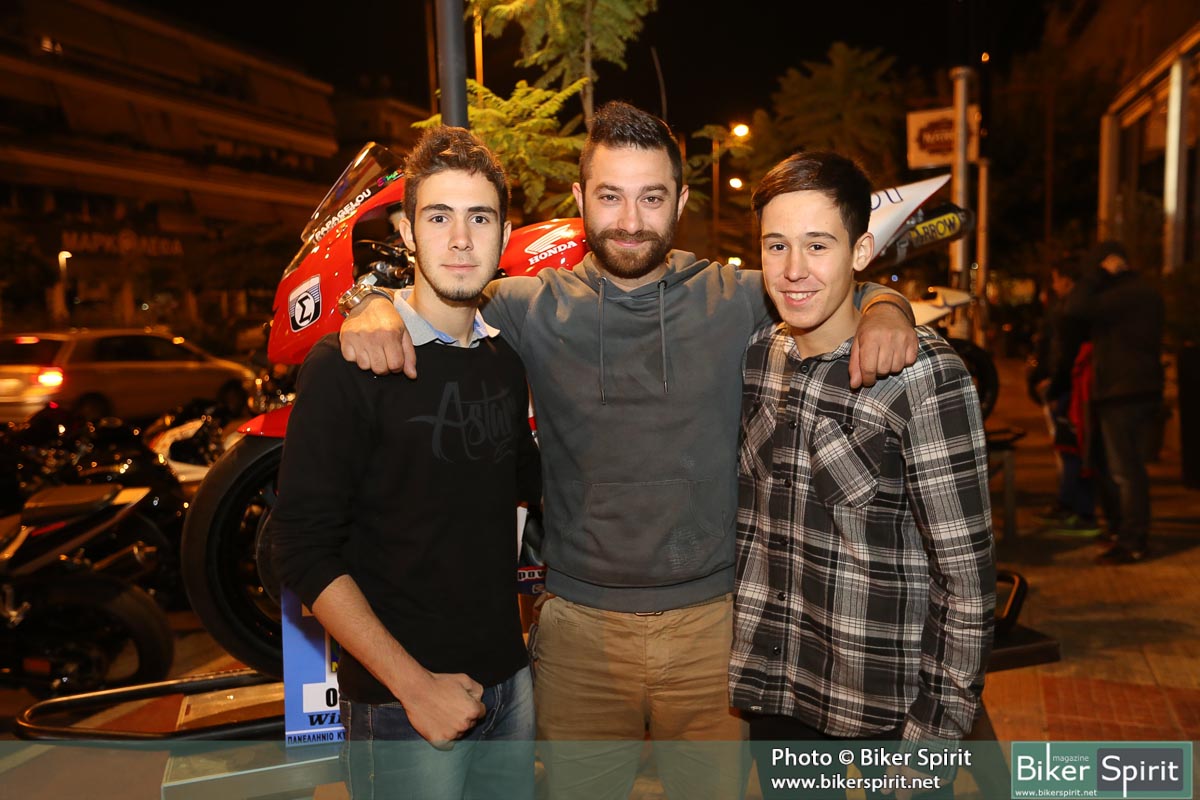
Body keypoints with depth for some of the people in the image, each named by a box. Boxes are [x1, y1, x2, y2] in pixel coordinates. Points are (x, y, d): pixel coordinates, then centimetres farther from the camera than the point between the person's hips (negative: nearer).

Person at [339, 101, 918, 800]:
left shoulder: (737, 299, -2)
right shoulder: (532, 308, -2)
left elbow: (848, 289, 6)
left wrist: (886, 310, -16)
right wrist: (377, 307, -17)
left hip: (711, 623, 0)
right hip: (579, 629, 0)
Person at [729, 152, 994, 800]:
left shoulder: (924, 374, -17)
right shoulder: (754, 356, -1)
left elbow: (967, 574, -14)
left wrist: (935, 732, -12)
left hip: (888, 699, -4)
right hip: (774, 687, 5)